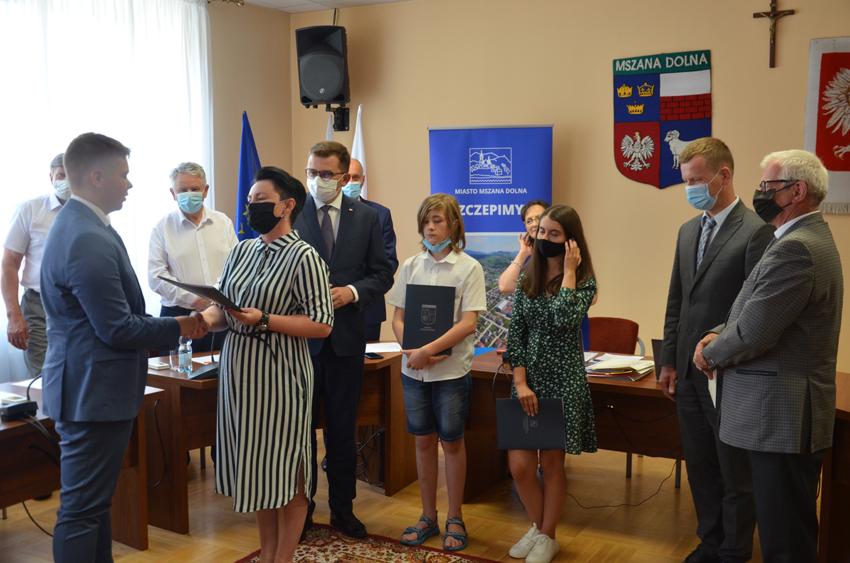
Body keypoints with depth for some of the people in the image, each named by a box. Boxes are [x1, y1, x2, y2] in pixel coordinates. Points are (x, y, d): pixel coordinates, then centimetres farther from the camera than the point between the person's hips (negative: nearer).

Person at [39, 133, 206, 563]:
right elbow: (119, 329, -22)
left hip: (89, 386, 11)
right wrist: (180, 327, -8)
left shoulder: (77, 223, 9)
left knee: (93, 500, 20)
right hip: (94, 392, -11)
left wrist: (171, 325, 13)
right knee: (82, 509, 1)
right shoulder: (89, 241, -24)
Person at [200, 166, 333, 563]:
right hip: (239, 373, 7)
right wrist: (204, 319, -11)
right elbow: (223, 308, 11)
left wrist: (263, 321, -22)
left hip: (279, 377, -6)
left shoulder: (304, 256, -11)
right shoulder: (241, 250, 9)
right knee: (256, 469, 16)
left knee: (286, 473, 7)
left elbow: (322, 324, -15)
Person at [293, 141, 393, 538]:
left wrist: (353, 291, -14)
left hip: (345, 335, 1)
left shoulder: (366, 217, 3)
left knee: (343, 429, 12)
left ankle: (342, 509, 27)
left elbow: (382, 273, 4)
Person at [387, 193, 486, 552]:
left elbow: (468, 323, -13)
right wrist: (411, 350, -14)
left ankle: (455, 519, 21)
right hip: (413, 369, 3)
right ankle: (428, 516, 25)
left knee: (452, 442, 7)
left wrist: (428, 350, -22)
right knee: (423, 441, 12)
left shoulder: (468, 267, -6)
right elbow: (398, 318, 5)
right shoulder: (411, 266, 5)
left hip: (451, 370, -3)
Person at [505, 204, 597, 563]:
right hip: (527, 379, 4)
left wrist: (568, 270, -18)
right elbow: (515, 333, 2)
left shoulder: (583, 282, -6)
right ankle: (536, 526, 29)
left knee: (551, 463, 7)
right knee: (519, 466, 2)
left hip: (563, 382, -3)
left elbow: (564, 319, -26)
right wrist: (520, 382, -8)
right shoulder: (527, 279, 6)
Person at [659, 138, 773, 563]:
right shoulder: (688, 230, 10)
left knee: (735, 475, 9)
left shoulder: (756, 231, -12)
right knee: (700, 468, 17)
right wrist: (669, 361, 11)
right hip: (688, 371, 7)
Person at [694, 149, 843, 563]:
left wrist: (711, 353, -5)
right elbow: (759, 312, 17)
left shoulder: (796, 249, -22)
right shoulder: (809, 238, 13)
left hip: (781, 416, -11)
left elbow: (753, 334, -24)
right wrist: (719, 334, 0)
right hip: (783, 413, 11)